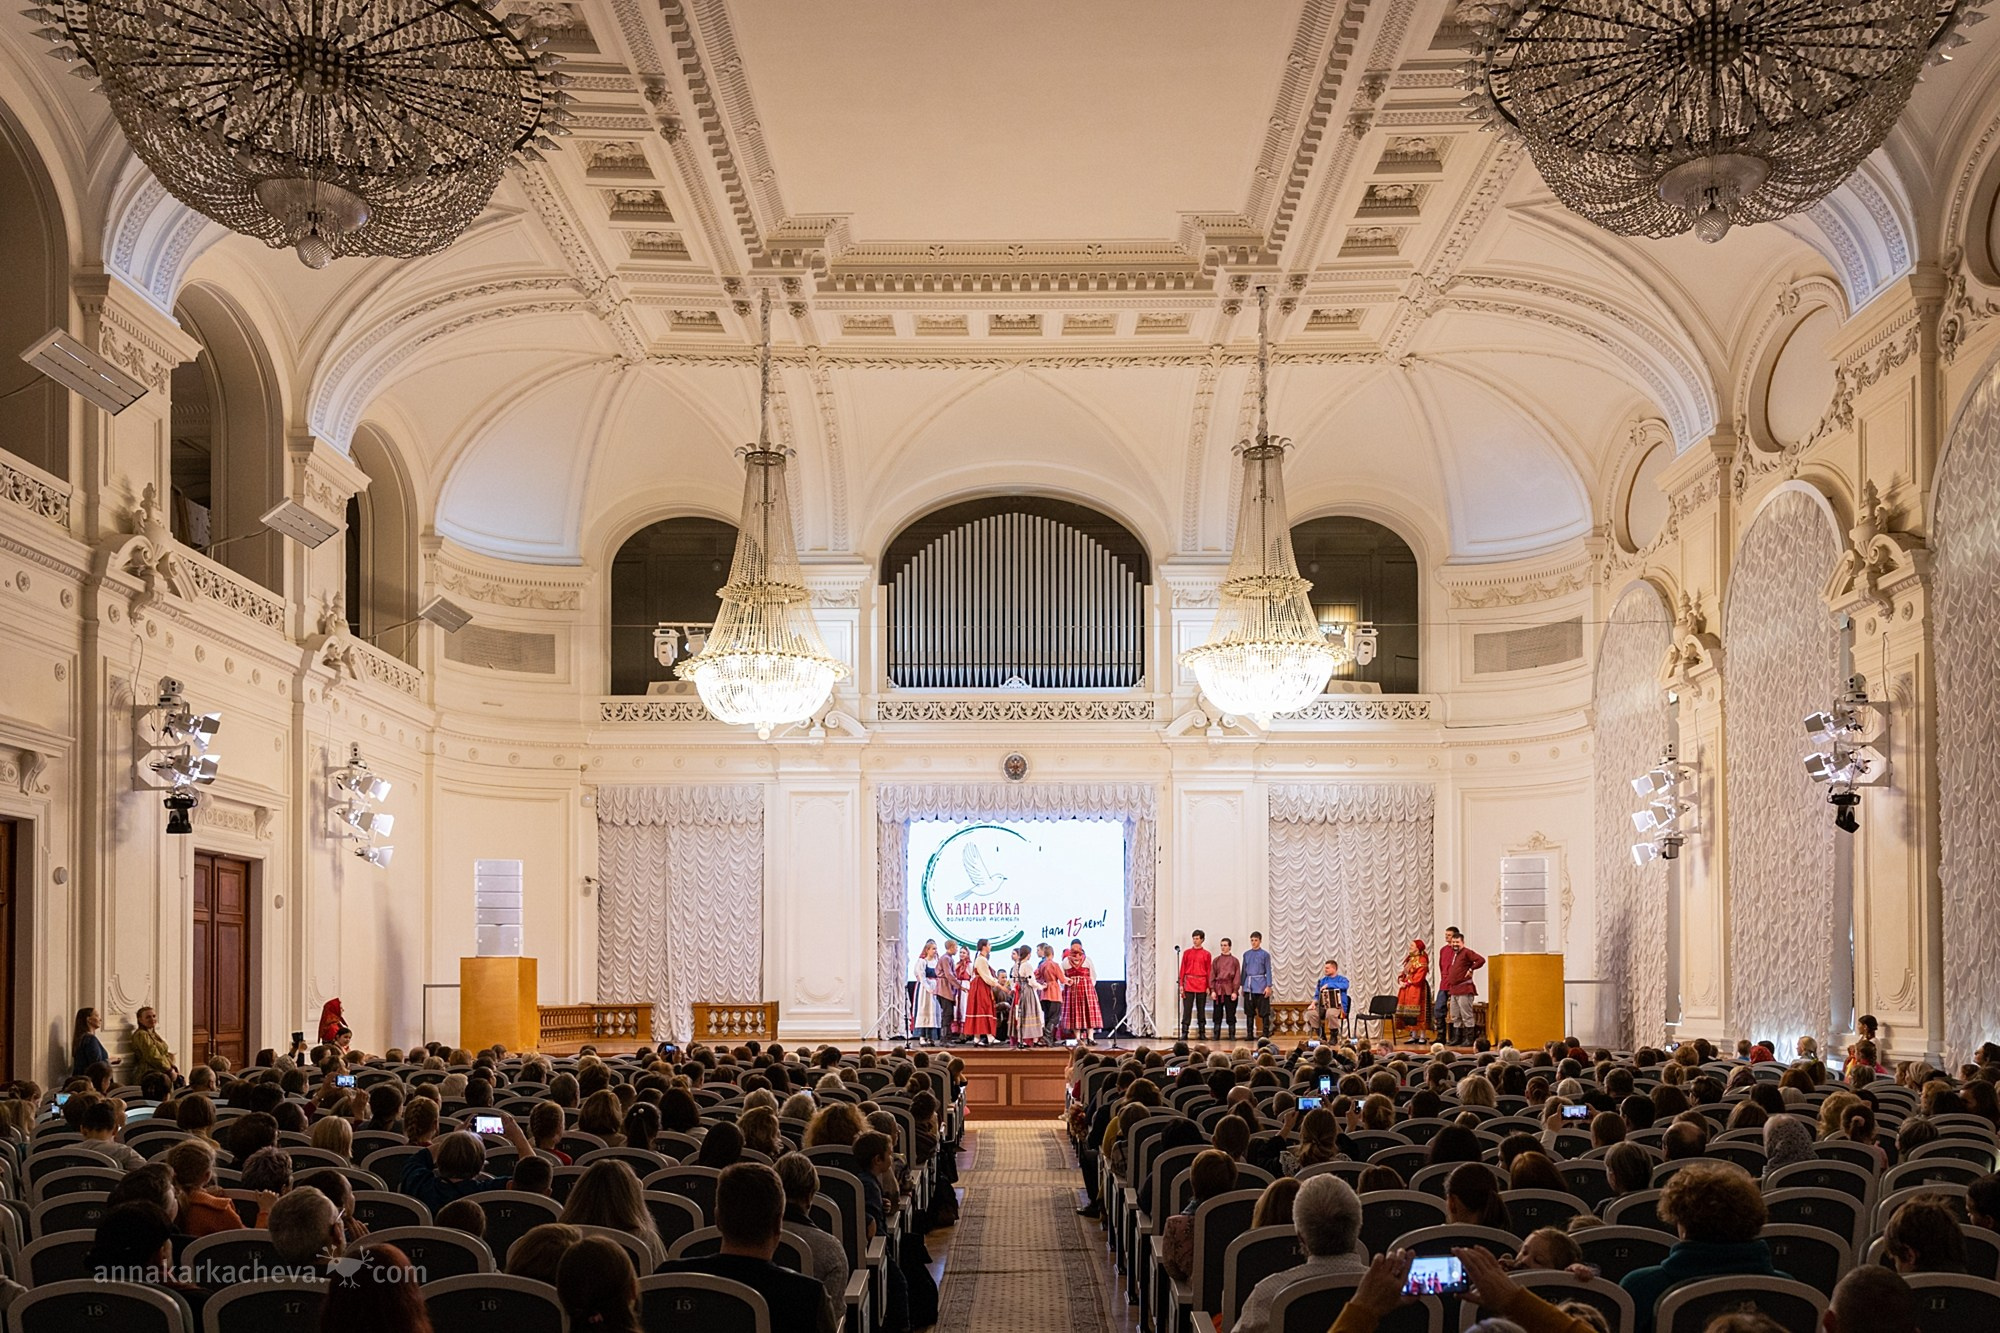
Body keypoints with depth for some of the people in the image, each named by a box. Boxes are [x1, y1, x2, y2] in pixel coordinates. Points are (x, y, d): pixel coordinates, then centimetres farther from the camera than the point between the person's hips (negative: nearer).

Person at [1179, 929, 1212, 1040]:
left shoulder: (1206, 954, 5)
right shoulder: (1187, 952, 8)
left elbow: (1208, 971, 5)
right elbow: (1182, 969, 7)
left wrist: (1208, 986, 0)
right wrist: (1181, 984, 0)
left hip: (1201, 984, 0)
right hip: (1189, 983, 0)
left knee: (1201, 1009, 5)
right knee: (1187, 1009, -3)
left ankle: (1202, 1033, 11)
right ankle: (1184, 1033, -3)